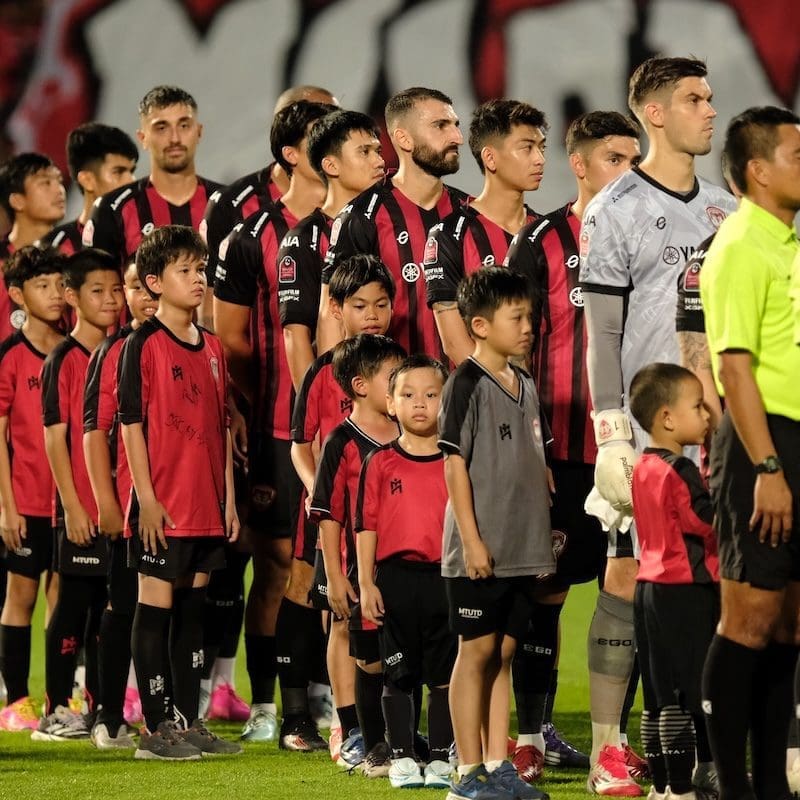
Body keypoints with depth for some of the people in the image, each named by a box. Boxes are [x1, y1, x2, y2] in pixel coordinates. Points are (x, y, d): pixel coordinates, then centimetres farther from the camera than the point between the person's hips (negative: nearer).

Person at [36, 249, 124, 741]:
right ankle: (57, 710, 2)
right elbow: (55, 437, -8)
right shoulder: (64, 360, -5)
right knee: (74, 604, -3)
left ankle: (101, 708, 16)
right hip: (81, 509, -6)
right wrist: (72, 505, -13)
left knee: (107, 606, 9)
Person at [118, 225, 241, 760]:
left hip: (207, 505, 7)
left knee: (193, 606, 11)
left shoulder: (212, 348, 13)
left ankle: (189, 721, 16)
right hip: (163, 505, -7)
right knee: (156, 606, -2)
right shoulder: (143, 345, -7)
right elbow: (131, 422, -10)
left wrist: (229, 496, 12)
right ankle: (157, 727, 0)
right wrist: (146, 498, -15)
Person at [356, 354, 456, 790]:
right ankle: (402, 759, 12)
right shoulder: (380, 463, 3)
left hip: (445, 577, 0)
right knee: (398, 675, 5)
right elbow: (366, 525, 2)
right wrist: (366, 583, -3)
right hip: (395, 577, 0)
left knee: (443, 675, 4)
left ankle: (440, 760, 11)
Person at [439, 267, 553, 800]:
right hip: (480, 551, -7)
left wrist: (545, 532, 16)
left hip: (522, 549, 7)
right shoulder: (467, 384, -9)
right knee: (478, 651, -2)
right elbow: (455, 463, -12)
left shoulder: (525, 386, 13)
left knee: (504, 652, 9)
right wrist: (471, 539, -16)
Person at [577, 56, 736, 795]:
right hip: (650, 427, -5)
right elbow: (603, 333, -7)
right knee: (630, 575, -5)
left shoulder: (722, 209, 14)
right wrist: (611, 436, -13)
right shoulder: (615, 212, -3)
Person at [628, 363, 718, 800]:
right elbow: (712, 525, -15)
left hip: (651, 587, 9)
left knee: (658, 695, 11)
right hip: (685, 593, -9)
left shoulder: (644, 468, 11)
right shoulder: (679, 472, -17)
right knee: (684, 696, -6)